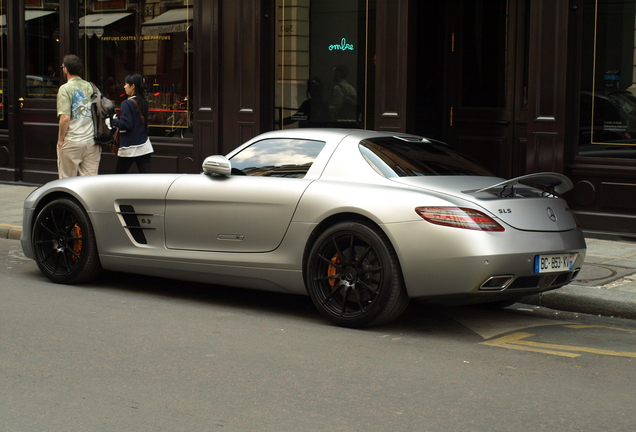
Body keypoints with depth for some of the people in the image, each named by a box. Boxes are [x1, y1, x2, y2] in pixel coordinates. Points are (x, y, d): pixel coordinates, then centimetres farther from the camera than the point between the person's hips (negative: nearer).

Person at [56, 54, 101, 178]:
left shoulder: (65, 89, -7)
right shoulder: (90, 87, 9)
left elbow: (65, 117, -15)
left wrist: (60, 139, -5)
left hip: (71, 142, -5)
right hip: (92, 142, 5)